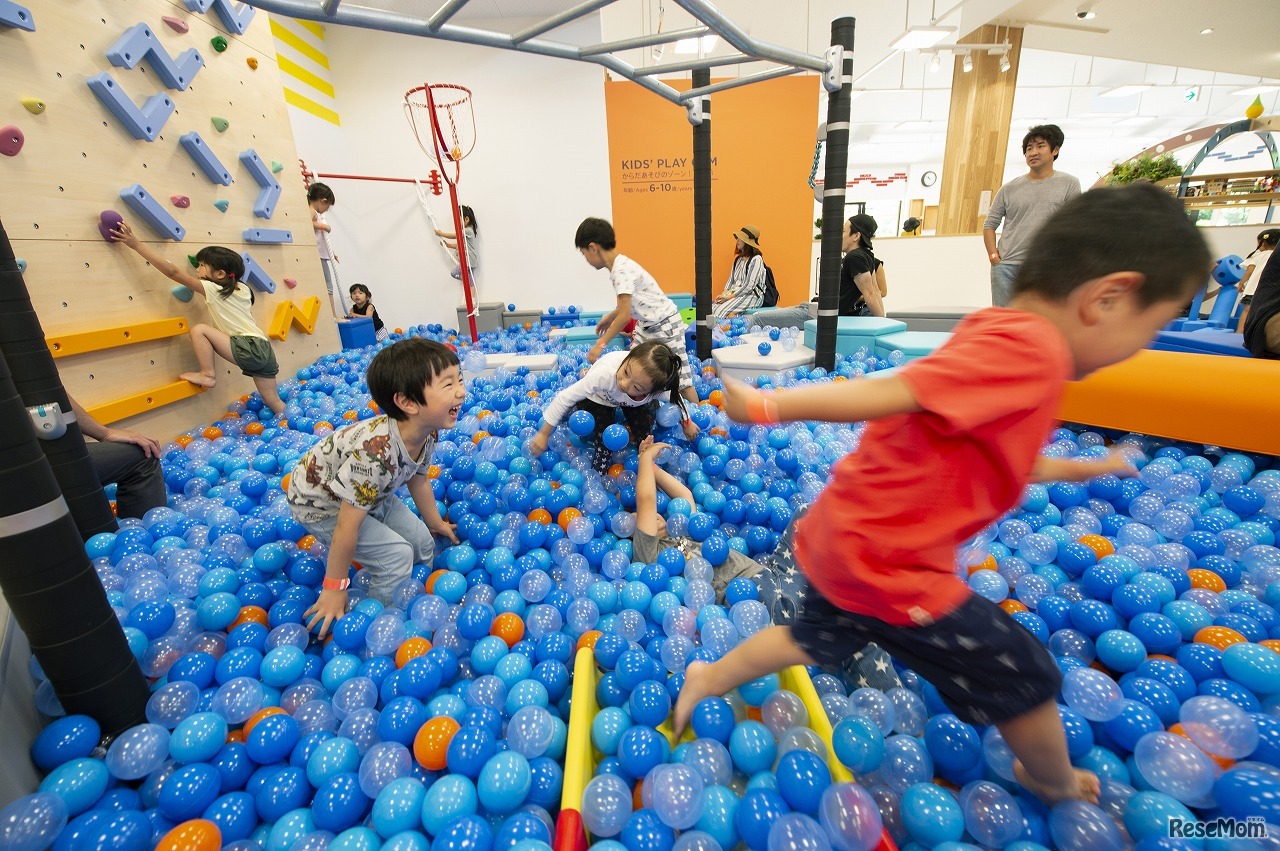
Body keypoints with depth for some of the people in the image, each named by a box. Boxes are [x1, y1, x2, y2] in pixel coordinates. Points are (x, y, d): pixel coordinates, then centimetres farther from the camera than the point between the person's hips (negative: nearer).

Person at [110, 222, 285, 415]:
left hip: (250, 350, -8)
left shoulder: (212, 289, -2)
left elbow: (173, 272, -5)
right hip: (263, 349, 8)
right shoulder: (243, 289, 17)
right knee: (274, 403, 10)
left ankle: (208, 375, 4)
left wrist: (137, 245, -2)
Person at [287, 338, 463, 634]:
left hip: (370, 493, 8)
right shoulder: (376, 451, -44)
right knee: (397, 556, -15)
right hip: (319, 504, -7)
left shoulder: (427, 433, -19)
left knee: (422, 544, 8)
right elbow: (347, 525, -33)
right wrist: (335, 588, -20)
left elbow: (418, 480, 2)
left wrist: (436, 523, 16)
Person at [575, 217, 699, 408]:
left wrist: (600, 344, -19)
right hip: (647, 324, 10)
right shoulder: (620, 265, 3)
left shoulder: (621, 270, -25)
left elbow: (624, 316, -26)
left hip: (665, 324, -10)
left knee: (680, 379, -6)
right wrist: (609, 317, 28)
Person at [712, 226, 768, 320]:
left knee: (723, 309, -31)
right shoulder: (738, 259, 17)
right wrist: (723, 294, -3)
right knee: (713, 307, -21)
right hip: (734, 294, 7)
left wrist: (729, 297, -17)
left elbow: (749, 285, -15)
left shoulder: (756, 259, -8)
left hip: (752, 296, -7)